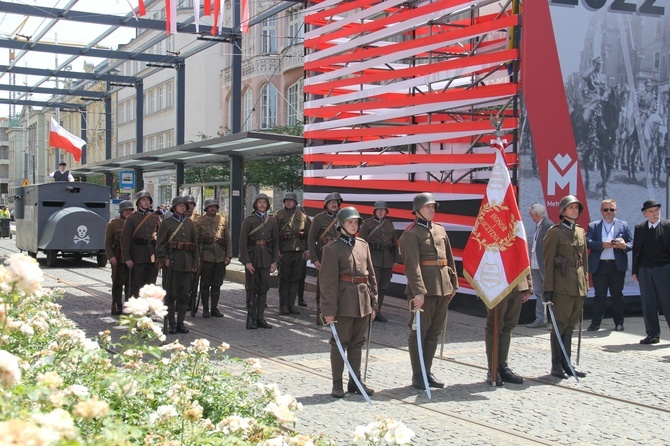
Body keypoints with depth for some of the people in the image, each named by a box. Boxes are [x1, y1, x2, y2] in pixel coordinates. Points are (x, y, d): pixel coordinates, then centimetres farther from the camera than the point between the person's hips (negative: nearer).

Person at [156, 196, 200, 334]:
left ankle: (180, 322, 13)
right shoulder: (167, 223, 2)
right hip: (172, 262, -4)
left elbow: (195, 243, 14)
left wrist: (195, 262, 8)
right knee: (171, 294, -1)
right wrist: (164, 259, -12)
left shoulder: (189, 223, 12)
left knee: (185, 294, 5)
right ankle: (171, 323, 6)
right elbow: (160, 244, -1)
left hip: (187, 263, 4)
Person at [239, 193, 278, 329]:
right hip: (252, 256, -3)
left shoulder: (272, 222, 9)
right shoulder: (249, 221, -2)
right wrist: (247, 261, -13)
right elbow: (243, 242, -6)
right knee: (252, 289, -1)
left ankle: (260, 318, 12)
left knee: (264, 288, 5)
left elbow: (275, 243, 10)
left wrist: (274, 261, 2)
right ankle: (251, 319, 5)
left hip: (266, 258, 3)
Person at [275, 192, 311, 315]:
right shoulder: (279, 215, 3)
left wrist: (308, 250, 8)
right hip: (284, 251, -3)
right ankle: (283, 305, 8)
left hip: (299, 252, 3)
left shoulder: (301, 216, 10)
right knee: (284, 279, 1)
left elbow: (308, 233, 13)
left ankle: (291, 305, 14)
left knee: (295, 279, 6)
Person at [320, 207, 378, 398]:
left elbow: (371, 275, 14)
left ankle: (355, 381, 22)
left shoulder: (363, 245, 10)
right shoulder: (332, 248, -7)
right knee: (339, 343, 2)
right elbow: (328, 281, -10)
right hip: (344, 301, -6)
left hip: (363, 301, 6)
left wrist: (373, 303, 11)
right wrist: (329, 309, -13)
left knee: (357, 343, 13)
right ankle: (337, 384, 11)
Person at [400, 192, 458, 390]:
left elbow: (450, 258, 20)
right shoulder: (410, 234, -7)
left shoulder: (440, 230, 15)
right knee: (419, 331, 0)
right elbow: (412, 265, -16)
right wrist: (418, 291, -23)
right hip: (424, 289, -7)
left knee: (435, 331, 11)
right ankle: (417, 375, 7)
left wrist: (453, 284, 16)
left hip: (443, 288, 7)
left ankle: (427, 371, 20)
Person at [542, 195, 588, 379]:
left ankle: (566, 364, 16)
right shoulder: (555, 232, -6)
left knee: (570, 325, 10)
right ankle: (556, 366, 4)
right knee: (560, 325, -3)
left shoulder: (581, 232, 14)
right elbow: (548, 262, -8)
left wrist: (585, 284, 16)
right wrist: (547, 289, -12)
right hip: (562, 286, -6)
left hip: (578, 286, 6)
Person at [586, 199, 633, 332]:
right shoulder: (593, 226, 8)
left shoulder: (623, 225, 10)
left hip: (617, 265, 0)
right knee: (599, 295, 3)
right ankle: (595, 323, 5)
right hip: (599, 265, 0)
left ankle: (619, 322, 15)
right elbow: (588, 242, -5)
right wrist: (602, 245, -20)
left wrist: (624, 246, -17)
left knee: (617, 295, 6)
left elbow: (631, 243, 5)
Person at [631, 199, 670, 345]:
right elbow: (636, 250, 10)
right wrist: (635, 270, 7)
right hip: (645, 270, 3)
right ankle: (653, 334, 11)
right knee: (648, 303, 4)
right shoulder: (639, 228, 9)